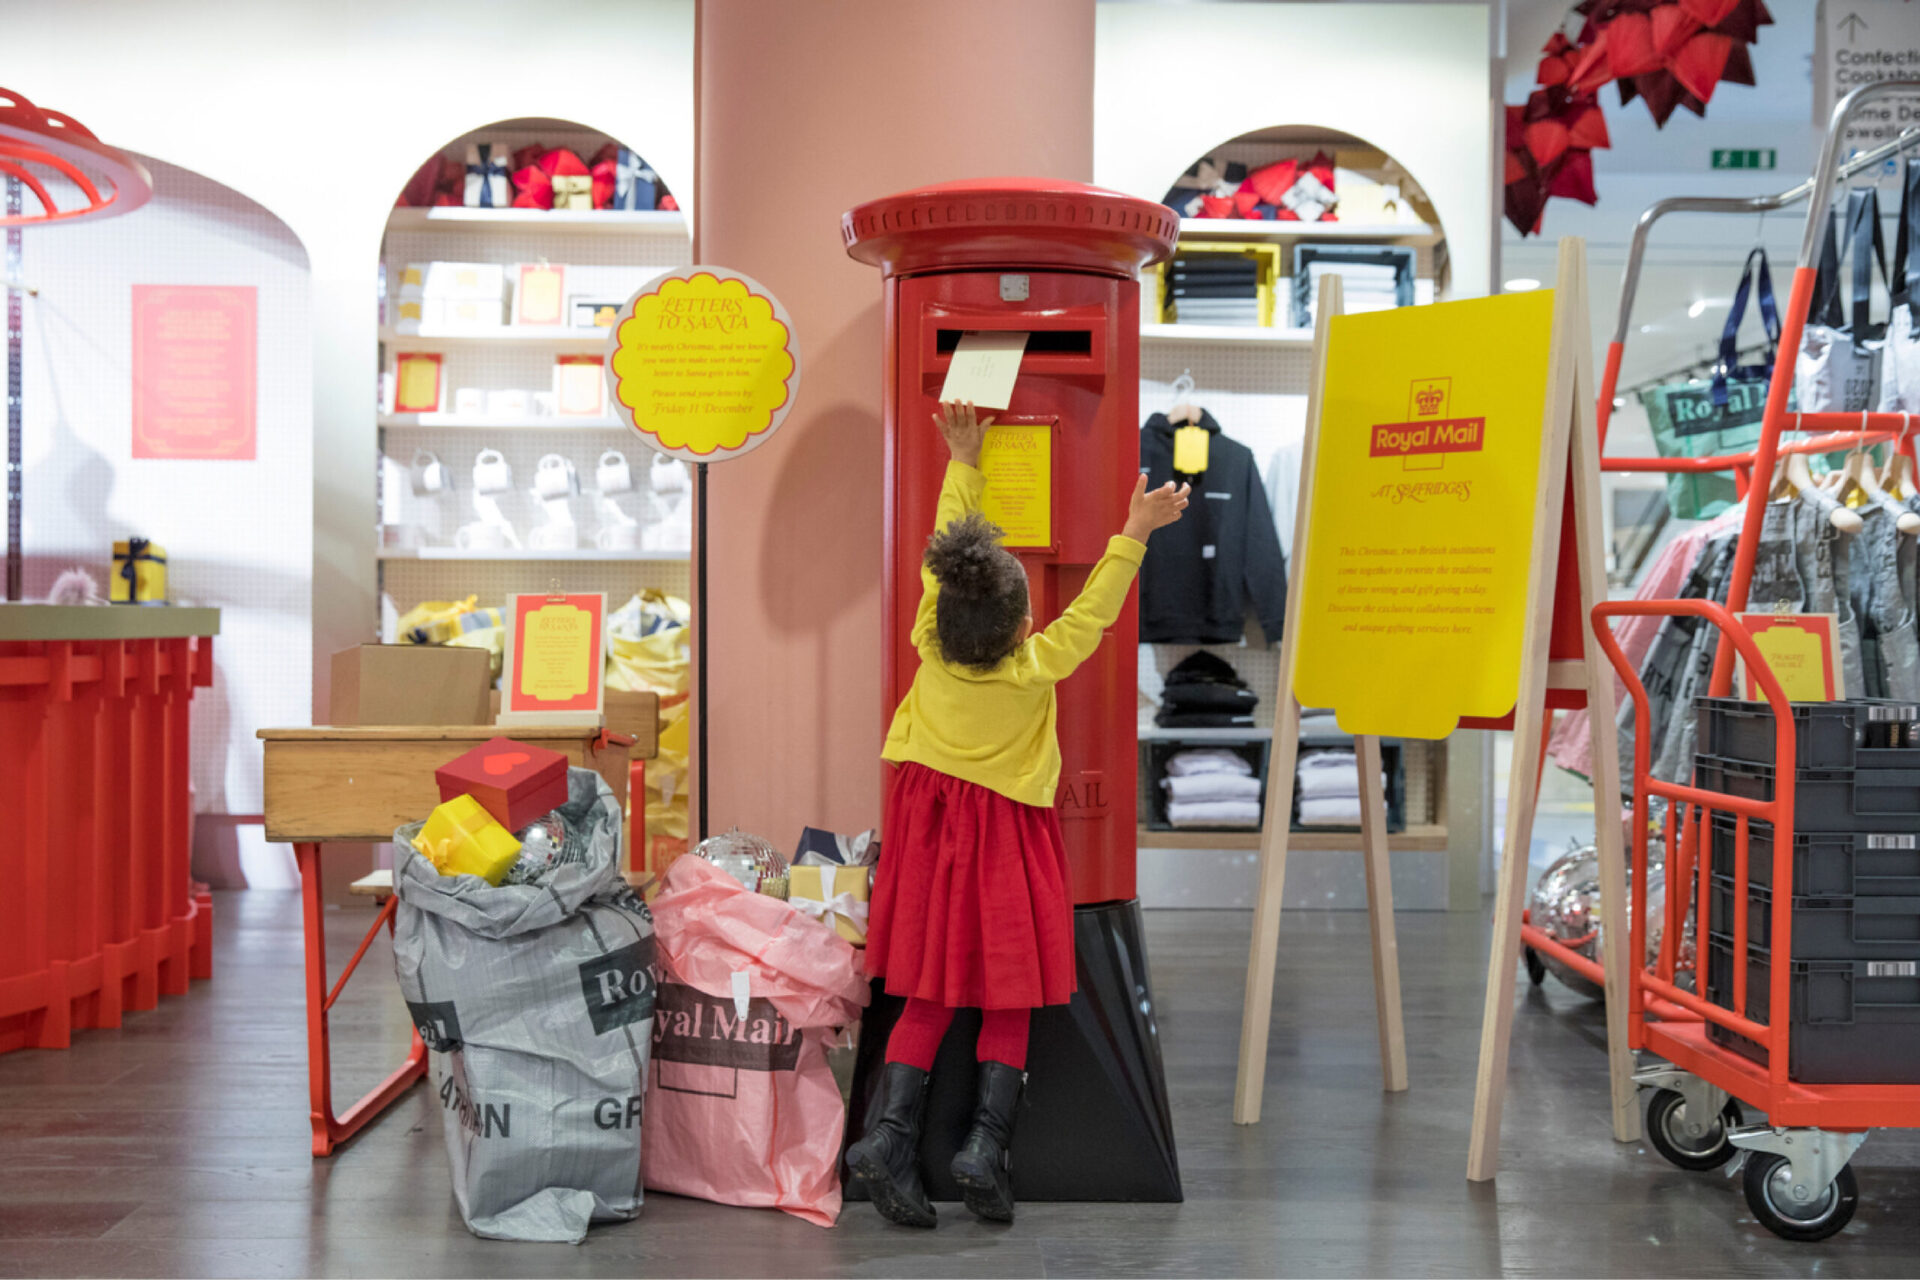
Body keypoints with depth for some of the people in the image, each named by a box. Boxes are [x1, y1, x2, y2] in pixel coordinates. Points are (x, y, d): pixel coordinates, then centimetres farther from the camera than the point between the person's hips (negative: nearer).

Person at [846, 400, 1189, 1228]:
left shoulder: (932, 642, -12)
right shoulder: (1036, 668, -19)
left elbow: (943, 552, 0)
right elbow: (1093, 609, -8)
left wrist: (962, 462, 10)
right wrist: (1134, 534, -1)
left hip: (931, 824, 4)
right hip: (1005, 835, -4)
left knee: (932, 988, 6)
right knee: (1008, 991, 6)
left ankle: (890, 1133, -5)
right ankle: (987, 1142, -4)